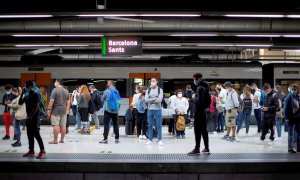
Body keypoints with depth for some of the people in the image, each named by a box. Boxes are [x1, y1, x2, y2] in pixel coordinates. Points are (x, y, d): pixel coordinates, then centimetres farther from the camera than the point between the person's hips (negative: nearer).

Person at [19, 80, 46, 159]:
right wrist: (22, 94, 6)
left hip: (35, 117, -8)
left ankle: (43, 151, -5)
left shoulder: (36, 94, -11)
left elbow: (36, 106, -17)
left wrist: (31, 116, -18)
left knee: (36, 134, -9)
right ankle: (31, 150, 18)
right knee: (29, 134, 10)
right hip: (28, 118, 8)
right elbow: (20, 103, 16)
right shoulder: (26, 96, 13)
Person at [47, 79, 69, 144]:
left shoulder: (55, 90, -9)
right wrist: (67, 109, 20)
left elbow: (52, 101, -14)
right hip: (63, 110, 6)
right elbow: (68, 102, 14)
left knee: (56, 125, -5)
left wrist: (49, 109, -10)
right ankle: (62, 139, 14)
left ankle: (55, 140, -5)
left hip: (56, 110, -6)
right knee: (63, 125, 8)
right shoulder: (66, 91, 12)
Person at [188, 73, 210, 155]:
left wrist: (194, 97, -8)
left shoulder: (200, 88, -16)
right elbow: (208, 99, 18)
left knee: (197, 130, -5)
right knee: (204, 130, 13)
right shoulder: (205, 86, 13)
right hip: (203, 111, 10)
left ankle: (197, 149, -3)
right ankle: (206, 148, 18)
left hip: (199, 111, -10)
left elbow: (199, 101, -23)